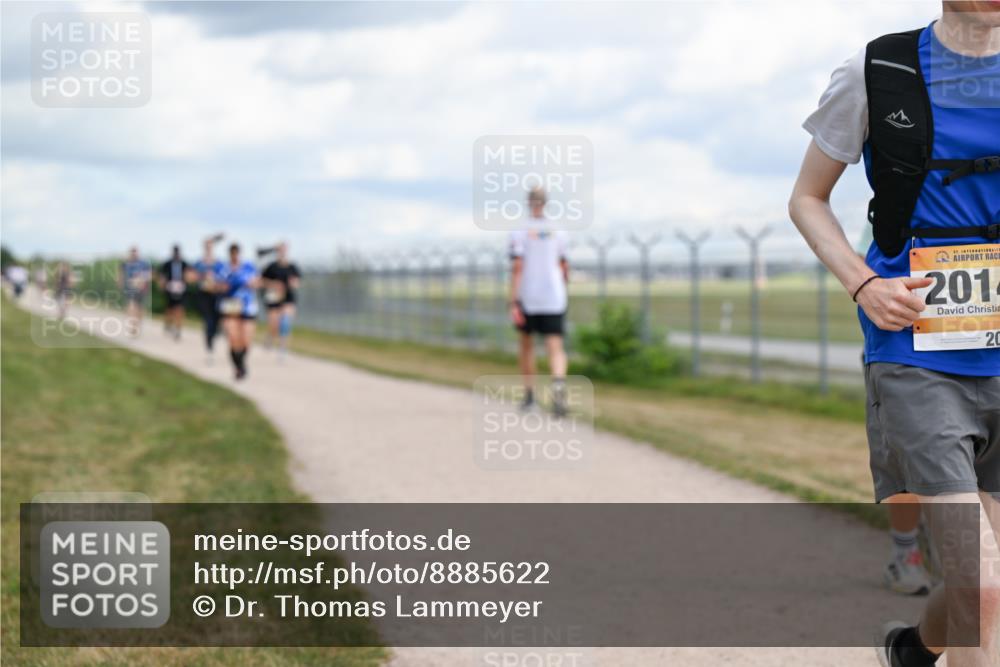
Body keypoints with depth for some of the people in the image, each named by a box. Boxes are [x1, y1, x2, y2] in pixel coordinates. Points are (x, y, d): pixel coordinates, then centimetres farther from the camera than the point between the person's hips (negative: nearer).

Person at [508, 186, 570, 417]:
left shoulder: (519, 232, -5)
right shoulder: (558, 232, 5)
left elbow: (517, 268, -13)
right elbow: (564, 268, 11)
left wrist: (514, 303, -14)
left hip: (527, 299, -1)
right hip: (554, 299, 1)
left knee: (526, 342, 20)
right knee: (555, 348, -5)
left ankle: (529, 394, 25)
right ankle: (558, 385, -34)